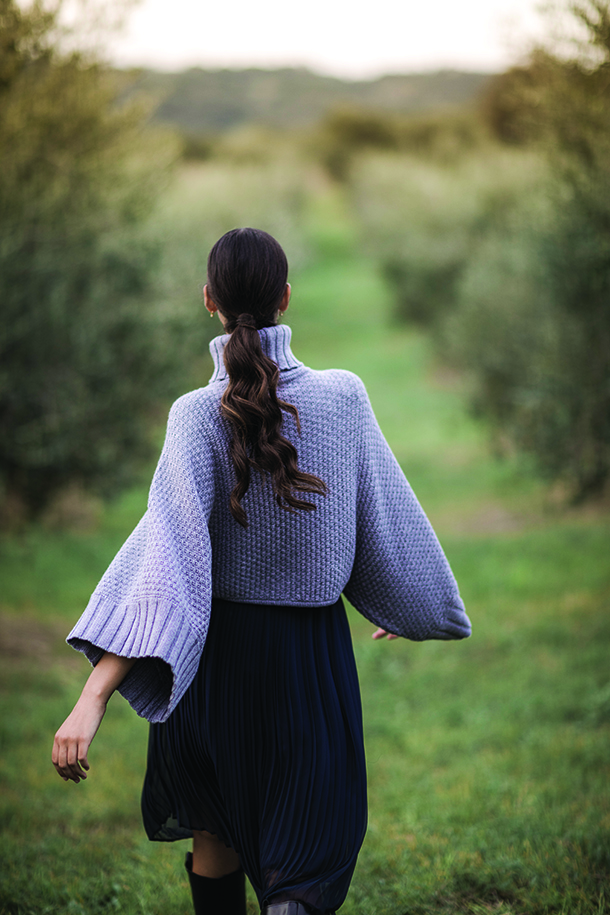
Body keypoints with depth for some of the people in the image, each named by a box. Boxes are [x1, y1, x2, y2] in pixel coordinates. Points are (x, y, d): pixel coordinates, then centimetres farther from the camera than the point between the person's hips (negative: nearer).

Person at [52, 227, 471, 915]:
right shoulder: (344, 396, -9)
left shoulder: (198, 414, -15)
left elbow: (165, 554, -26)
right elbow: (387, 522, 2)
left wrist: (93, 698, -31)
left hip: (214, 649, 0)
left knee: (215, 829, 23)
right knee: (305, 860, 8)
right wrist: (402, 609, 23)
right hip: (313, 651, 0)